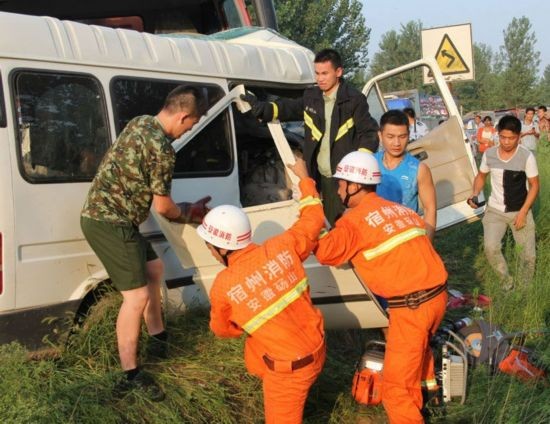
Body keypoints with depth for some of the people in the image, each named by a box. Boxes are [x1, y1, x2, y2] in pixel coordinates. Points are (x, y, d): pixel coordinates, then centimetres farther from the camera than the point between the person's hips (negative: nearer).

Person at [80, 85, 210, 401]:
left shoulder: (141, 123, 8)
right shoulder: (162, 149, -22)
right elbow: (163, 206, -12)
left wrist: (184, 209, 19)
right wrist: (188, 214, 9)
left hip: (104, 214, 11)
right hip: (111, 222, -11)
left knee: (153, 268, 24)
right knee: (137, 295, -11)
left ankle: (158, 337, 37)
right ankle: (131, 375, -2)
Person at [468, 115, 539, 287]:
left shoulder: (527, 156, -14)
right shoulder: (489, 154, -6)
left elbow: (534, 185, -7)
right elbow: (481, 176, 11)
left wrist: (523, 212, -14)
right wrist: (475, 194, -7)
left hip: (520, 211, -1)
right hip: (495, 210, 1)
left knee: (528, 255, 1)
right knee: (490, 248, -18)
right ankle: (507, 281, 6)